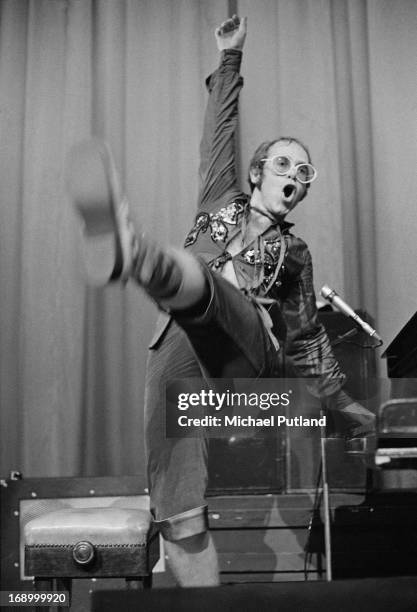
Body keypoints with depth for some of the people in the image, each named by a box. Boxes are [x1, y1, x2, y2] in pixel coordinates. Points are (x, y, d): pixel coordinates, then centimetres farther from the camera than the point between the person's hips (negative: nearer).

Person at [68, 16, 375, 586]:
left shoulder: (294, 252, 28)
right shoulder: (222, 203, 29)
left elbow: (307, 335, 33)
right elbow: (220, 131, 25)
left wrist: (343, 401, 34)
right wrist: (231, 61, 21)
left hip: (243, 345, -2)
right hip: (179, 345, 2)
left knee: (196, 275, -38)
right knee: (176, 504, -16)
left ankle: (132, 251, -71)